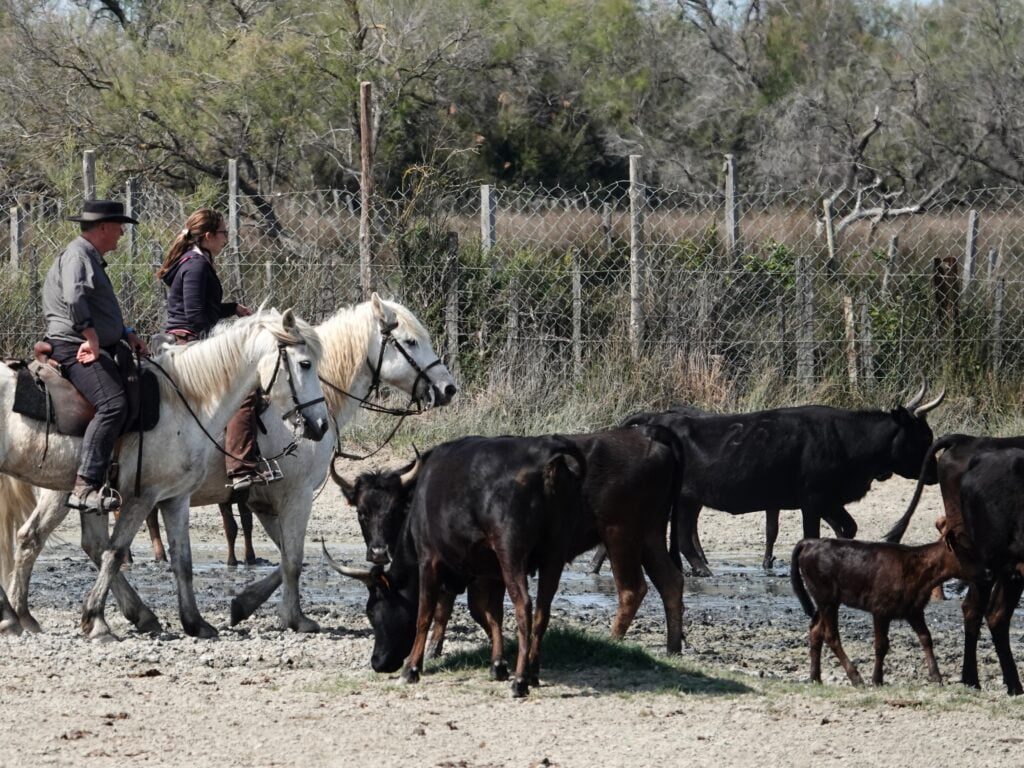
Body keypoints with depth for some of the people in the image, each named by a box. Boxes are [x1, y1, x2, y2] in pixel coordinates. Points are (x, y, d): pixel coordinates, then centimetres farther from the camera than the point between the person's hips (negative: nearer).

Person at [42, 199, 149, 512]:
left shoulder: (91, 258, 26)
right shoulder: (77, 255, -8)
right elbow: (74, 299, -25)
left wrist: (127, 335, 19)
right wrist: (92, 339, -25)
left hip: (99, 349, 11)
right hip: (74, 348, -11)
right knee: (113, 404, -28)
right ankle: (85, 487, -36)